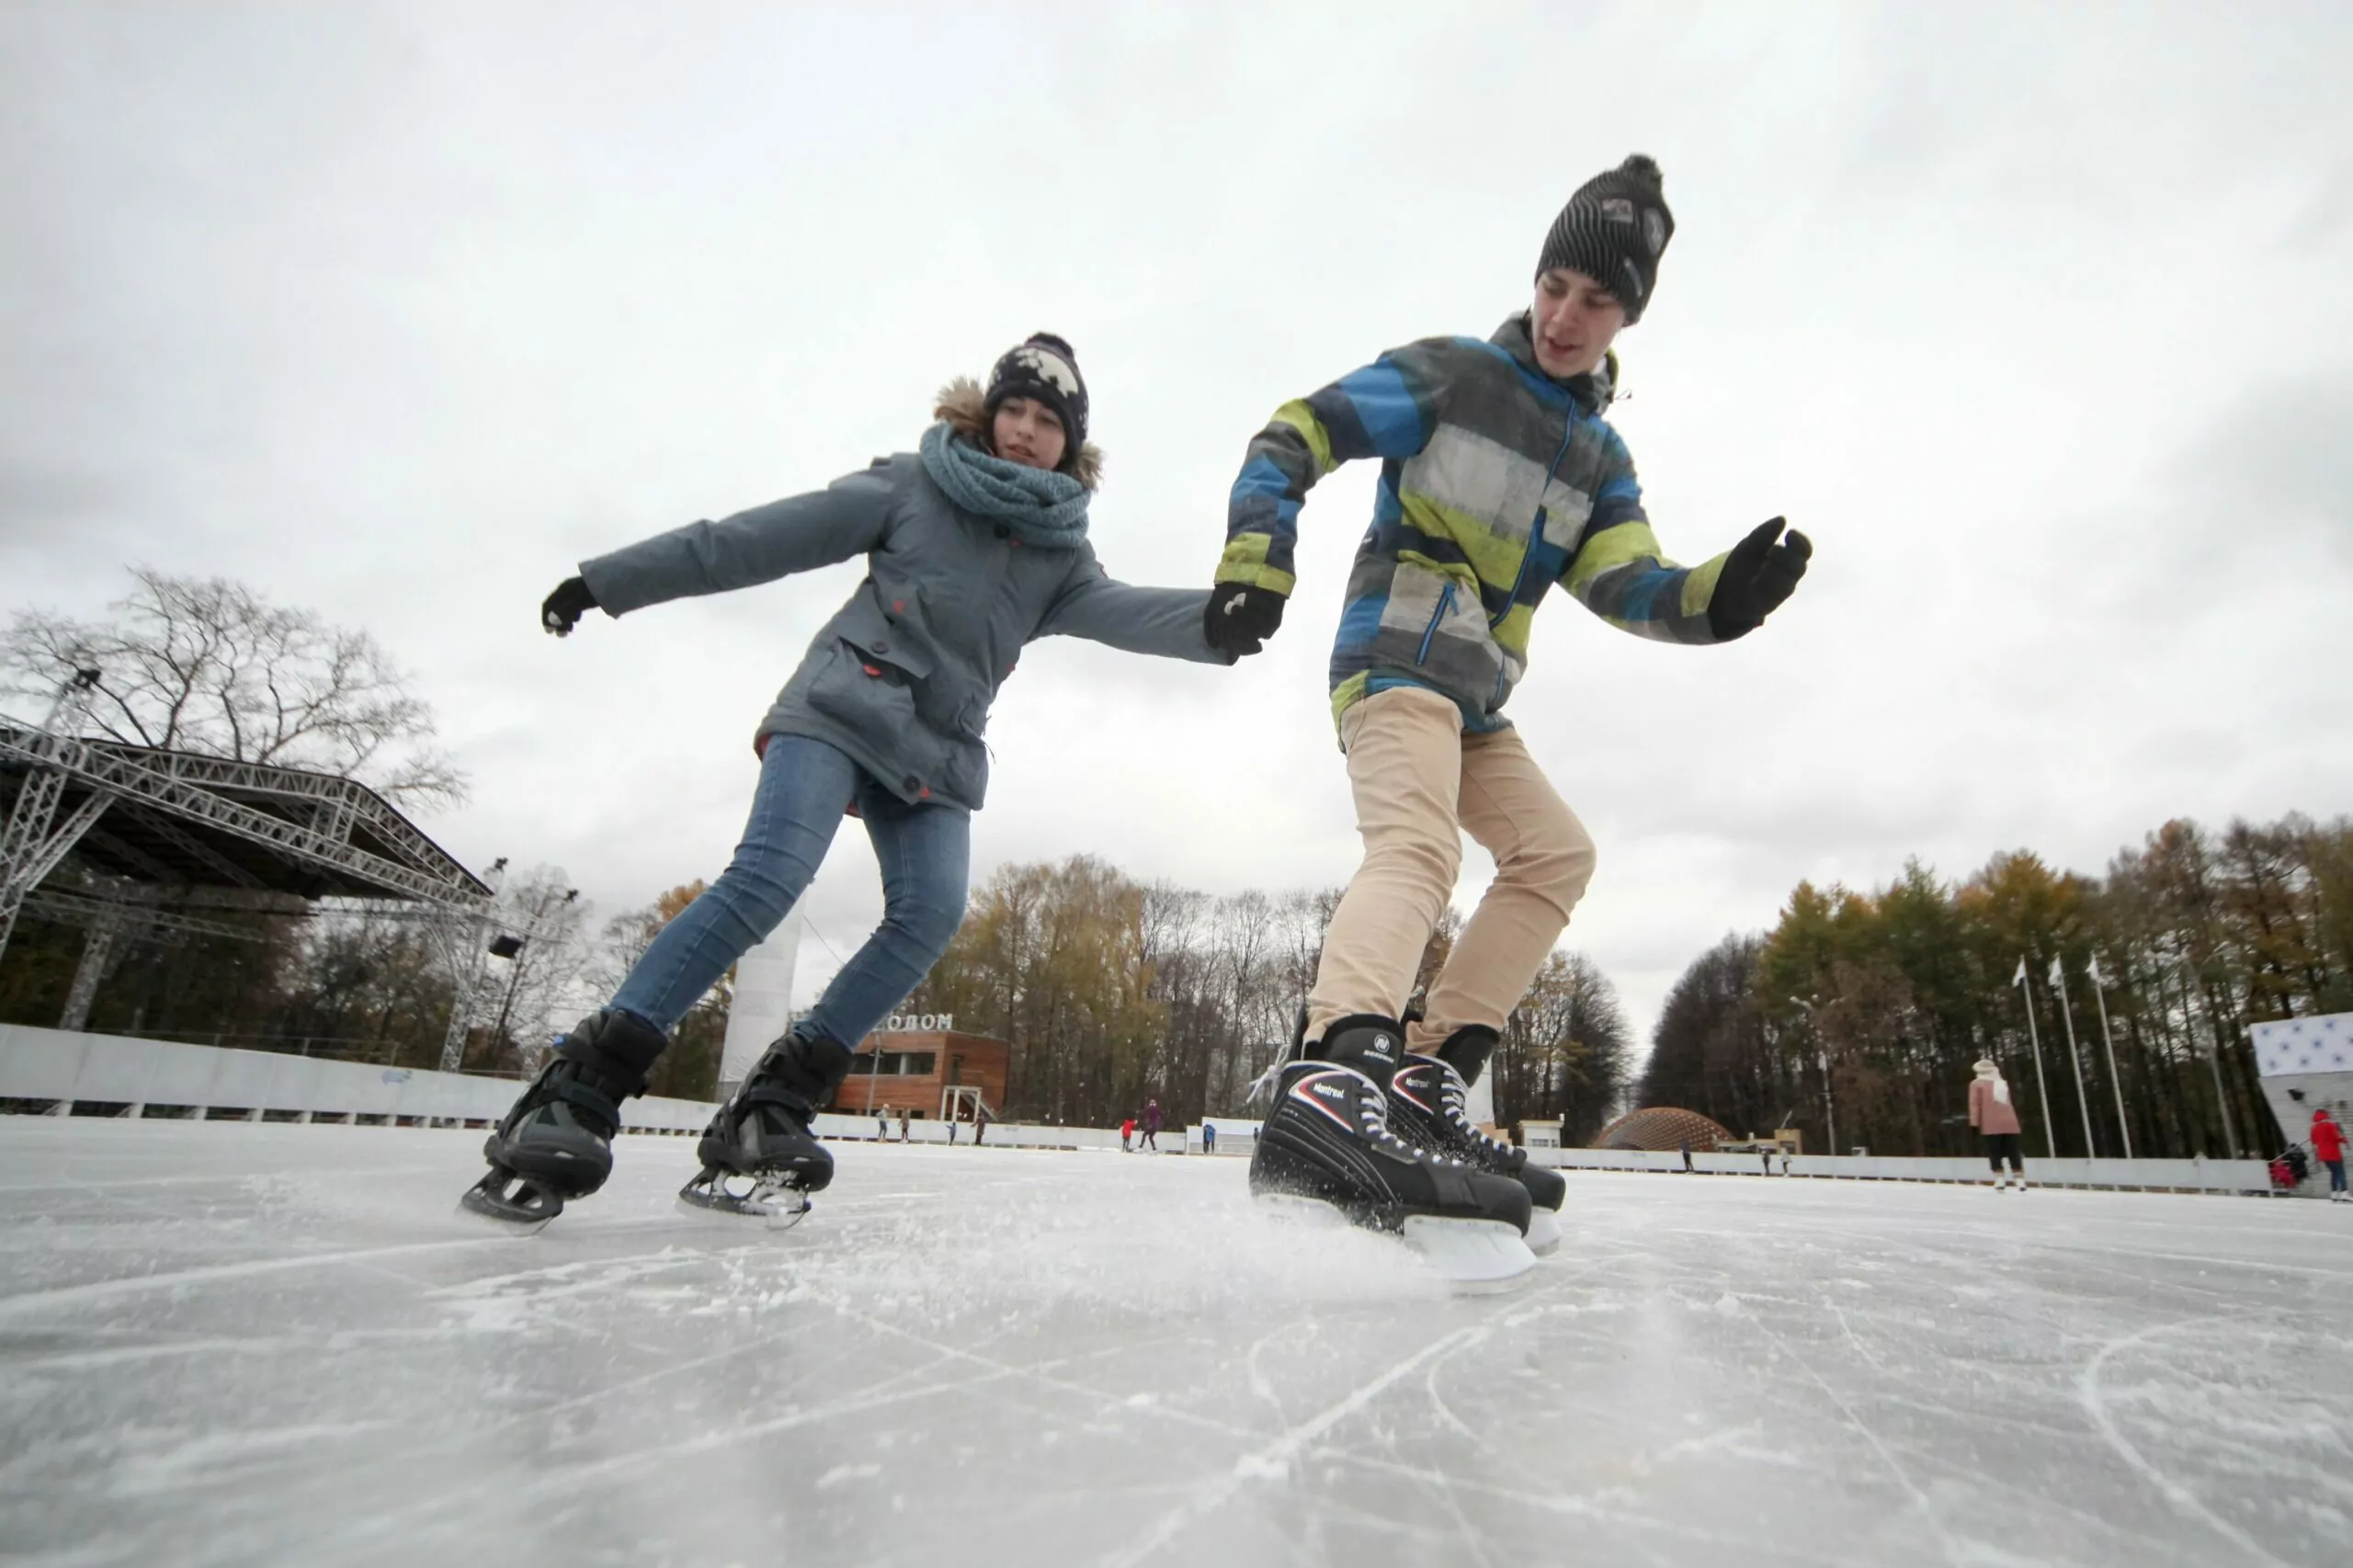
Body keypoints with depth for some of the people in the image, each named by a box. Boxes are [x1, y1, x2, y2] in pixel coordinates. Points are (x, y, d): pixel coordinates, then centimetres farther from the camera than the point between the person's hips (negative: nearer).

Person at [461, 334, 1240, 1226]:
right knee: (768, 876, -23)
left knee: (931, 911, -19)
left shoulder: (1060, 556, 12)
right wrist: (612, 582, 1)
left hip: (937, 756, 4)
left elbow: (1125, 614, -6)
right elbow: (763, 539, 2)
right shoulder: (912, 486, 4)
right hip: (840, 707, -3)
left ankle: (770, 1106, -11)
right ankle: (576, 1090, -18)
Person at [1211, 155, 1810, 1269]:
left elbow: (1625, 588, 2)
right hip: (1395, 659, -8)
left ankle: (1427, 1078, -1)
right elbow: (1292, 438, -6)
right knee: (1418, 847, -30)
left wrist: (1718, 596, -19)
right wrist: (1255, 562, -22)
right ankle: (1329, 1091, -50)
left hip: (1473, 702, 8)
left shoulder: (1600, 460, 17)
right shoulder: (1446, 374, 0)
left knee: (1557, 853, 4)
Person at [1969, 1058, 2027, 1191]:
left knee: (1995, 1154, 1)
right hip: (2010, 1123, 4)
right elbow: (2007, 1103, 18)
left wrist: (1975, 1123, -3)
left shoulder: (1977, 1084, 6)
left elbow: (1975, 1103, -2)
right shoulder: (2003, 1082, 19)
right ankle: (2020, 1181, 3)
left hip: (1991, 1125, -4)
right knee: (2013, 1153, 8)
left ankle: (2000, 1181, -7)